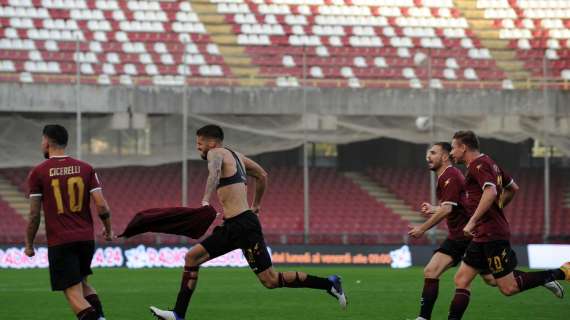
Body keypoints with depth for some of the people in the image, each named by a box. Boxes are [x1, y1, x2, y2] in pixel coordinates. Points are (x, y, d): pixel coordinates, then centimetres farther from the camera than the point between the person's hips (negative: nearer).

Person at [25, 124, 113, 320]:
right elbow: (101, 205, -1)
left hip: (59, 242, -4)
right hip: (86, 238, 4)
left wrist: (29, 244, 9)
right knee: (83, 283, 25)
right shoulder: (86, 169, 4)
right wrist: (108, 230, 16)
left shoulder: (38, 173, -4)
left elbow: (34, 214, -3)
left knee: (74, 293, -4)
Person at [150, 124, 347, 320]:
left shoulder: (216, 153, -6)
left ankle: (329, 284, 2)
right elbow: (262, 176, 31)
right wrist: (256, 204, 43)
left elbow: (214, 173, -30)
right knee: (192, 257, 7)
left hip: (243, 225, -10)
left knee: (270, 281, -6)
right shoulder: (236, 156, 19)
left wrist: (206, 200, -42)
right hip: (231, 227, 10)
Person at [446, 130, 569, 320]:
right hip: (483, 236, 10)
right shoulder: (489, 163, 17)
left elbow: (491, 192, -29)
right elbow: (512, 188, 26)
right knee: (461, 280, 6)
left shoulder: (478, 165, -13)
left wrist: (472, 221, -28)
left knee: (508, 288, -7)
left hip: (492, 235, -10)